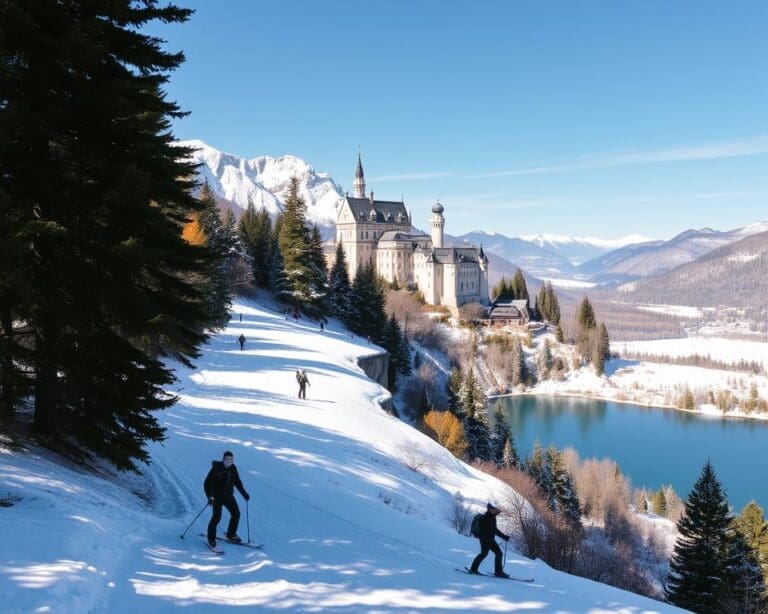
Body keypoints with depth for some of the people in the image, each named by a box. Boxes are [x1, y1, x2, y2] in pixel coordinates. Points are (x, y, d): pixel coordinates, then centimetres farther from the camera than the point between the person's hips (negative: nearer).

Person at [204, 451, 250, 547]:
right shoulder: (216, 468, -16)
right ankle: (211, 539, 0)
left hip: (228, 496, 6)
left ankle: (231, 535, 21)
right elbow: (207, 483, -16)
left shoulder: (233, 468, 1)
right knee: (217, 517, -15)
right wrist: (210, 496, -27)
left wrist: (244, 493, 8)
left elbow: (237, 482, 15)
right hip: (217, 496, -6)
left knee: (236, 514, 3)